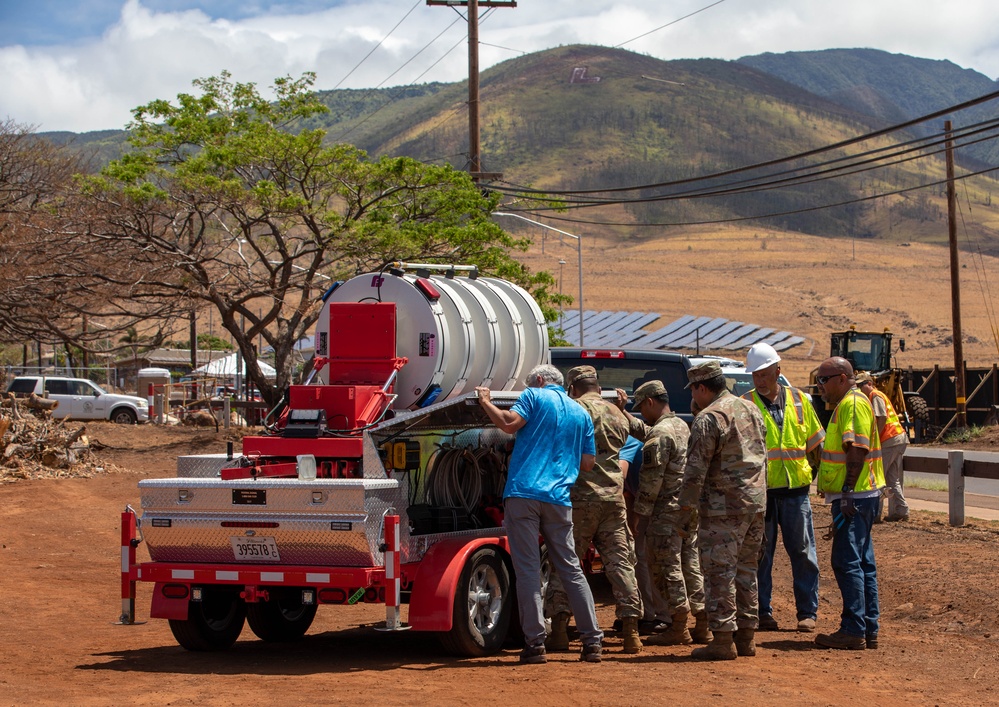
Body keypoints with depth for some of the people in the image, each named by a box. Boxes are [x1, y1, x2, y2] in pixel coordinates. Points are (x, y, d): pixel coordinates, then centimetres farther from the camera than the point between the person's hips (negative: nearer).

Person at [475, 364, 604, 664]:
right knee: (570, 569, 10)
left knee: (527, 569, -3)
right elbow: (588, 462, 17)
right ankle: (592, 642, 8)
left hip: (523, 491, -4)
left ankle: (535, 643, -6)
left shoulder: (535, 397, 5)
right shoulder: (581, 413, 18)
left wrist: (485, 401, 3)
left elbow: (509, 423, -11)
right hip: (559, 498, 4)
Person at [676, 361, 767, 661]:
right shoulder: (750, 409, 13)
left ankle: (723, 638, -6)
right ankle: (746, 636, 18)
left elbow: (696, 469, -15)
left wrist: (686, 508, -9)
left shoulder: (708, 418, -13)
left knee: (719, 572, -4)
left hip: (723, 507, -8)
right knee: (746, 570, 14)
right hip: (756, 501, 8)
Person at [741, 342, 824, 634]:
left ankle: (807, 612, 11)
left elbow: (814, 443, 17)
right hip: (760, 490, -2)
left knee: (803, 552, 4)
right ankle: (763, 612, 11)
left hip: (795, 489, 2)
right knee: (760, 554, 3)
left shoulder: (798, 400, 9)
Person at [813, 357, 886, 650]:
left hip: (854, 495, -11)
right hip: (859, 496, 11)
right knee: (862, 563, 11)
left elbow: (857, 451, -21)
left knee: (847, 563, -10)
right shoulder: (847, 404, 20)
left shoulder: (853, 403, -13)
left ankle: (854, 631, -10)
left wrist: (847, 493, -24)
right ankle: (869, 630, 14)